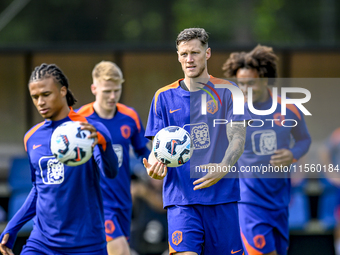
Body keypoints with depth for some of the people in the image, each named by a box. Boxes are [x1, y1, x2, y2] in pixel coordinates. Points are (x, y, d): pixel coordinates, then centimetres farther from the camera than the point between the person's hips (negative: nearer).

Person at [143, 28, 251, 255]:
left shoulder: (227, 92, 5)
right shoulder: (164, 97, 9)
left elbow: (238, 138, -3)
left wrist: (223, 168, -23)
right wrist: (155, 165, -16)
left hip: (222, 195, 0)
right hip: (181, 196, 0)